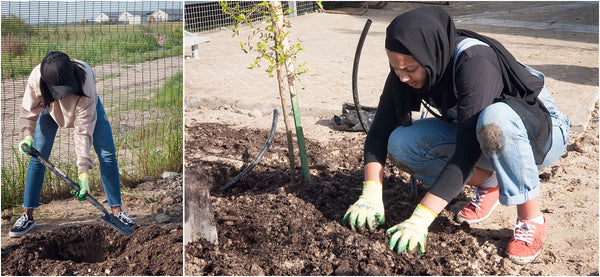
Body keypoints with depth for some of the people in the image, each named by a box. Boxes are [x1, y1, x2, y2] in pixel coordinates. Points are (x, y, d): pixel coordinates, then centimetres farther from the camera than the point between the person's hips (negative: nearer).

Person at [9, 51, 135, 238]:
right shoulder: (36, 78, -37)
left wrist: (83, 171, -41)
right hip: (50, 108, 2)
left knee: (107, 154, -11)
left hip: (87, 105, -1)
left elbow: (84, 129, -39)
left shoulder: (85, 80, -42)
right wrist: (28, 135, -36)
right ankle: (27, 216, 5)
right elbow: (29, 111, -17)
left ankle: (116, 210, -1)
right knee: (37, 157, -6)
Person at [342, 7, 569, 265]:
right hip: (480, 131, 6)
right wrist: (371, 194, -25)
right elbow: (379, 130, -13)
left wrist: (420, 219, -40)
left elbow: (466, 154, -39)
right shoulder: (406, 67, -15)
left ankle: (531, 220, -20)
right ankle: (488, 183, 4)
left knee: (494, 119, -42)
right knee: (400, 143, -16)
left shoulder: (476, 63, -35)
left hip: (544, 132, -6)